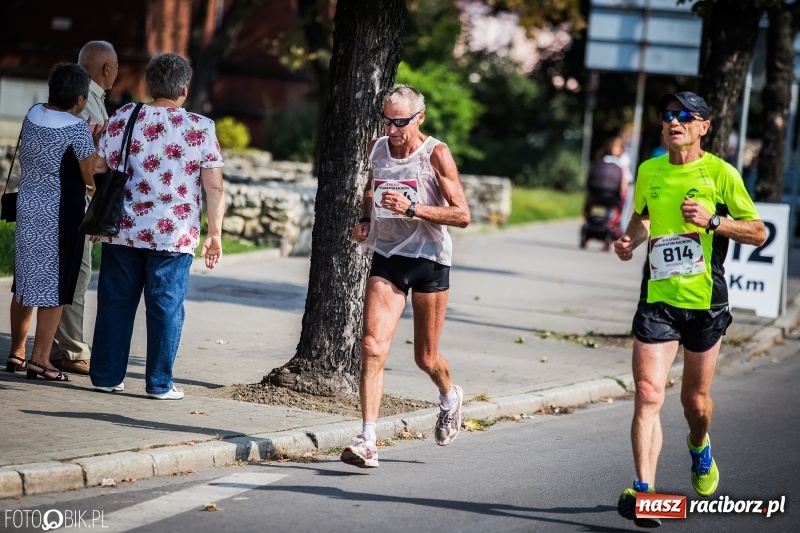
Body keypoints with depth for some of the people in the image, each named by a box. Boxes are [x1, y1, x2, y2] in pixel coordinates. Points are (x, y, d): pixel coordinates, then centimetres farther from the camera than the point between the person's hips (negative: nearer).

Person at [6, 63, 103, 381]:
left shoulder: (33, 114, 3)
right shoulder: (77, 129, -16)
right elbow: (91, 177, -14)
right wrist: (96, 144, 0)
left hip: (27, 208, 7)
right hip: (60, 214, -6)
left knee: (24, 283, 15)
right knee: (54, 286, 0)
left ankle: (17, 353, 22)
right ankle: (40, 359, -2)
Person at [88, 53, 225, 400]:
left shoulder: (122, 118, 3)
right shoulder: (200, 129, -5)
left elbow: (97, 169, 9)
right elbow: (214, 188, -7)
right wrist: (215, 234, 0)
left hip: (122, 230, 3)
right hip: (173, 236, -3)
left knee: (115, 303, 11)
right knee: (166, 307, 5)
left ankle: (106, 375, 15)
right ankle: (159, 383, 7)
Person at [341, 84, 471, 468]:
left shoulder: (436, 155, -10)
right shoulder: (376, 149, 4)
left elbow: (462, 215, -14)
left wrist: (412, 208, -24)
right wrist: (364, 218, 7)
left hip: (429, 260, -3)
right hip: (386, 257, 3)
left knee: (425, 358, 9)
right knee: (373, 346, -15)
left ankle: (449, 397, 44)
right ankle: (367, 443, -18)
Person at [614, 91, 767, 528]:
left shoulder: (720, 173, -5)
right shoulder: (648, 171, 7)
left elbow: (759, 232, -2)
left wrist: (713, 220, -17)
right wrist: (630, 239, 5)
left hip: (705, 302, -2)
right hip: (657, 300, 2)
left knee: (695, 398, 12)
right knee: (648, 393, -14)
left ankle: (700, 448, 46)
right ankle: (644, 491, -19)